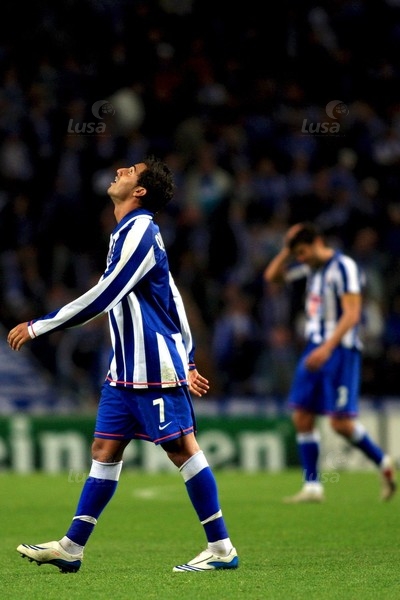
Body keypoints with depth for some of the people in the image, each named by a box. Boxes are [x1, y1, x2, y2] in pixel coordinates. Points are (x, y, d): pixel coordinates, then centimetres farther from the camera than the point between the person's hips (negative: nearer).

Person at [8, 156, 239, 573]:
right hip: (126, 369, 10)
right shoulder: (129, 232, 17)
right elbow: (172, 300, 22)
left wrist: (38, 327, -15)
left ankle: (221, 549, -1)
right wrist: (186, 363, 24)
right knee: (104, 449, 7)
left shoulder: (139, 231, -14)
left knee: (182, 448, -5)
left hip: (155, 369, -10)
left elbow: (101, 297, -19)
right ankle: (71, 547, 8)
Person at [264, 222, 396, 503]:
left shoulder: (344, 267, -12)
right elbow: (272, 275, 23)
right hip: (315, 348, 8)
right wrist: (287, 250, 7)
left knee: (340, 421, -12)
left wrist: (327, 348, -27)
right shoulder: (311, 267, 12)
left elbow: (352, 314, -19)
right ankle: (313, 486, 5)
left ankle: (383, 462, 10)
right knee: (302, 417, 1)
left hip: (340, 350, -8)